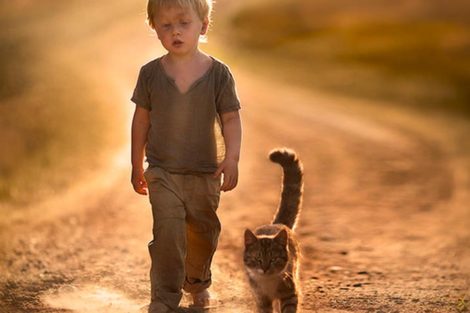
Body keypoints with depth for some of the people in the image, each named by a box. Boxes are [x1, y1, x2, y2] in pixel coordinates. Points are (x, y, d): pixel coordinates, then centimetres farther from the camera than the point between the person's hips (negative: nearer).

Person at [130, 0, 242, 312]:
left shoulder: (219, 73, -8)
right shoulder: (150, 73, -4)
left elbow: (231, 119, -6)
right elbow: (142, 119, 5)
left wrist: (232, 157, -19)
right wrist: (137, 165, 9)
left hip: (205, 174, 1)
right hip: (162, 172, -1)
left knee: (203, 234, 16)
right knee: (167, 233, -15)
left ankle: (197, 281, 43)